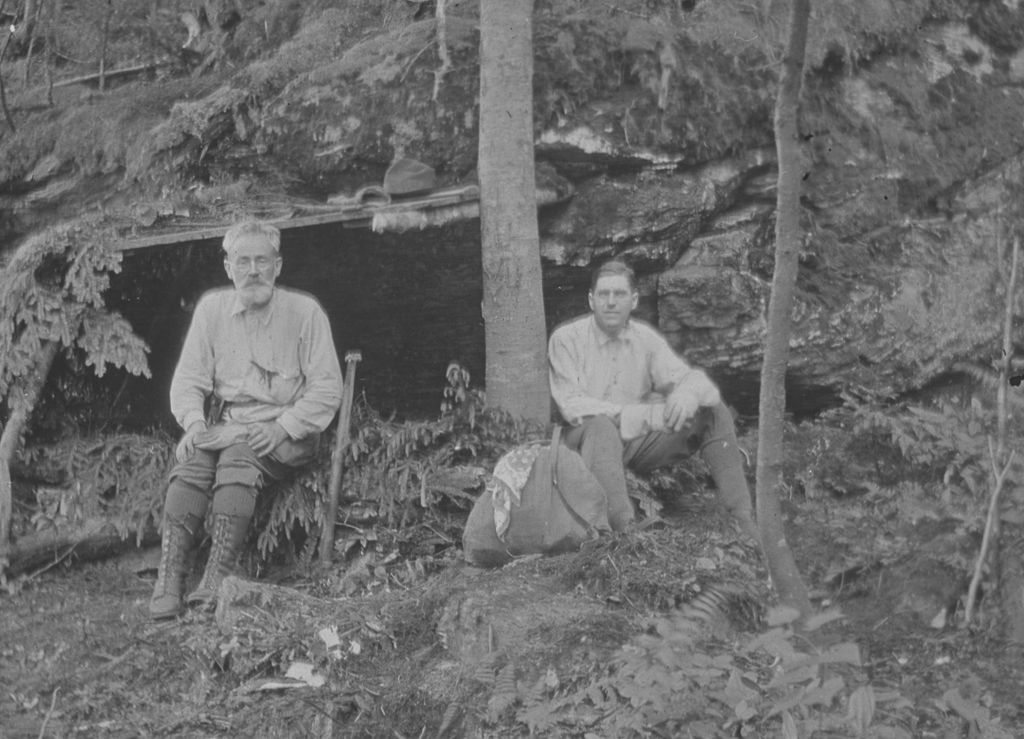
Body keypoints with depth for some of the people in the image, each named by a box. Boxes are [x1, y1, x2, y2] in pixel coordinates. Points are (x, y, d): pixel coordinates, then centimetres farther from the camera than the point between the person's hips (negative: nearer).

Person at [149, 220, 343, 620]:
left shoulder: (304, 312, -1)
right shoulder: (211, 308, 10)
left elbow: (326, 390, -4)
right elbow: (188, 378, 10)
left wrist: (281, 429, -16)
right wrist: (194, 422, -10)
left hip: (286, 432, -3)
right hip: (225, 423, 3)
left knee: (238, 458, -33)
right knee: (191, 461, -27)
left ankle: (216, 581, -41)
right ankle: (168, 580, -36)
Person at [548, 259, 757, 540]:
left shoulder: (646, 338, 6)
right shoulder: (566, 339, -7)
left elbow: (691, 378, -1)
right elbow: (572, 407, -16)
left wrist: (688, 393, -30)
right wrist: (644, 415, -26)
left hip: (640, 442, 5)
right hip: (588, 441, -5)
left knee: (714, 413, -10)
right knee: (602, 426, -39)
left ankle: (744, 519, -16)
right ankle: (624, 529, -53)